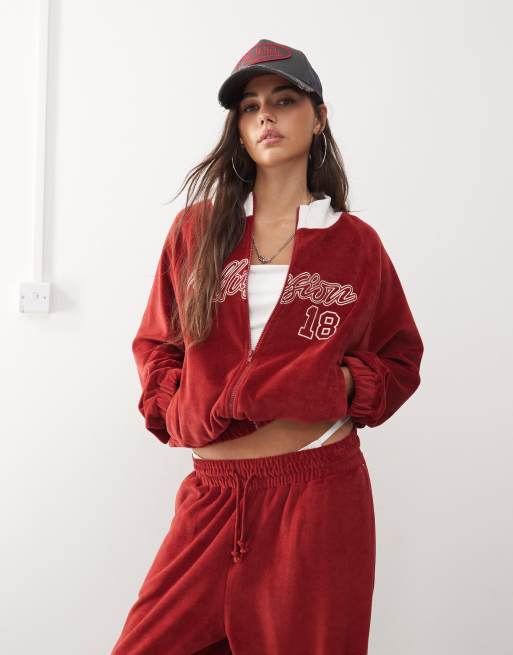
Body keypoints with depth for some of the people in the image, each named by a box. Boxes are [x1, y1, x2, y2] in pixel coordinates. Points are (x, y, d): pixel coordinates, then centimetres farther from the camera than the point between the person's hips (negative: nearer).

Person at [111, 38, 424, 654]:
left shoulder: (356, 243, 3)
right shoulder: (197, 227, 6)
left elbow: (401, 360, 12)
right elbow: (155, 344, 14)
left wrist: (341, 382, -7)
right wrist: (178, 411, -4)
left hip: (319, 496, -1)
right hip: (212, 493, 2)